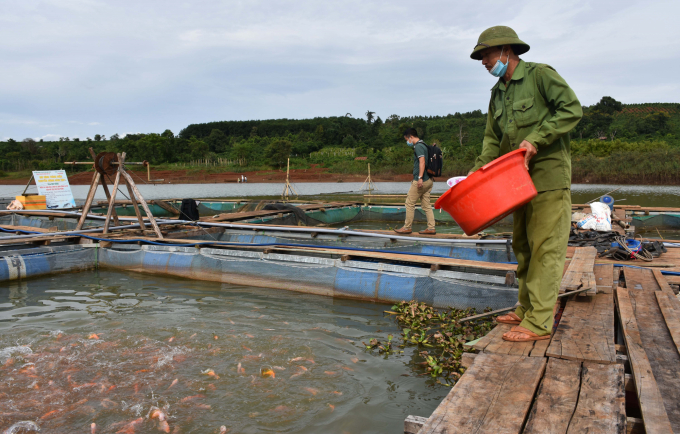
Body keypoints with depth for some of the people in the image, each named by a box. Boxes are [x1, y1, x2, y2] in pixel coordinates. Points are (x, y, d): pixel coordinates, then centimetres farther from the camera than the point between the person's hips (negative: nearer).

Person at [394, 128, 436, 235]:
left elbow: (422, 162, -22)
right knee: (426, 205, 9)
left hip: (421, 181, -9)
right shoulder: (423, 145, 19)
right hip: (428, 180, 9)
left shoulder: (418, 146, -11)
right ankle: (431, 228, 9)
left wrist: (420, 178, -27)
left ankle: (407, 227, 6)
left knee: (410, 203, 0)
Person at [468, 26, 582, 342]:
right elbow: (493, 140, 16)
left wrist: (536, 140, -19)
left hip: (550, 176, -8)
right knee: (523, 245, 11)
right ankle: (526, 309, 21)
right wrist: (476, 173, 2)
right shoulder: (497, 94, 17)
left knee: (545, 247, -8)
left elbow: (572, 110, -12)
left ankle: (539, 323, -6)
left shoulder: (541, 75, -4)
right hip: (522, 179, 8)